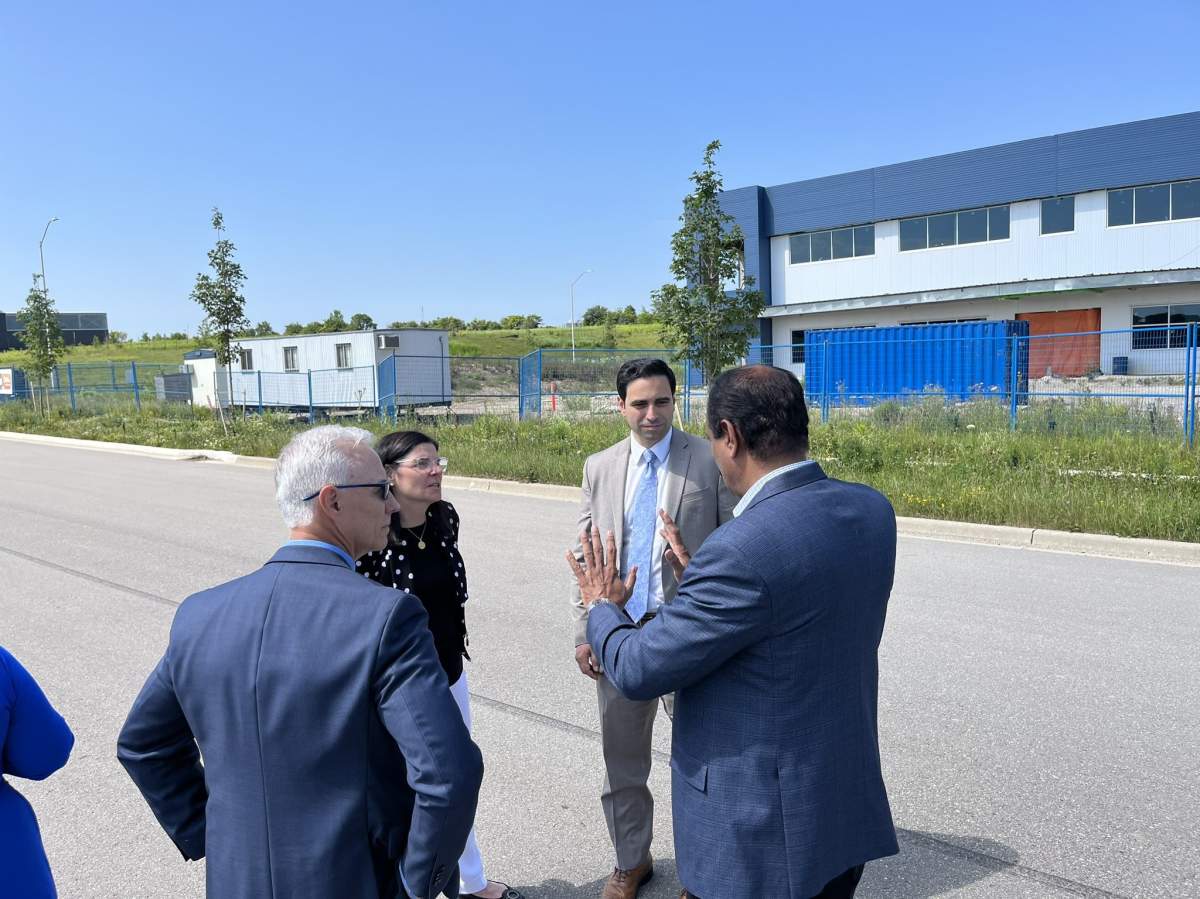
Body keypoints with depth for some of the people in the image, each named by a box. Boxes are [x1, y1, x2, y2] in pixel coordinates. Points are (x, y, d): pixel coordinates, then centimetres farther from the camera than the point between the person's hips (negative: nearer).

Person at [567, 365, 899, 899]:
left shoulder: (744, 549, -29)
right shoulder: (873, 511, -5)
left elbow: (637, 671, -19)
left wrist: (603, 608, 0)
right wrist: (700, 576, 12)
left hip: (761, 830, -7)